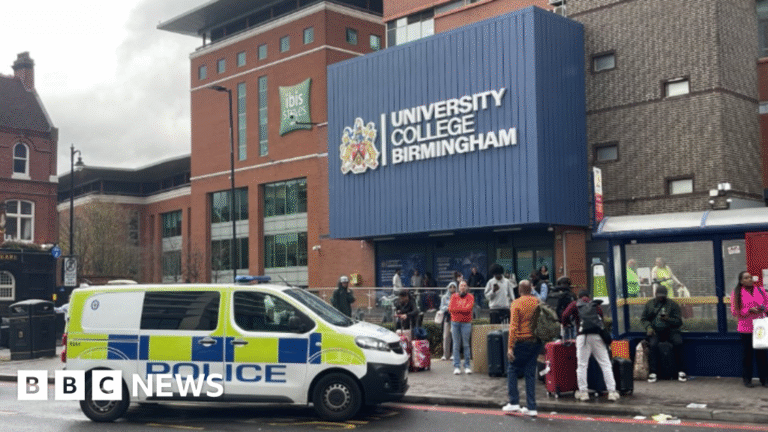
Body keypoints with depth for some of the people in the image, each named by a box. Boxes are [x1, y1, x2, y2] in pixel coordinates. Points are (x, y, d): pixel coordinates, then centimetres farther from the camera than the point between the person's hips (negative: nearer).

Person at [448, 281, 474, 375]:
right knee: (456, 345, -1)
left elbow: (468, 308, -10)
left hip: (466, 323, -1)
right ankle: (456, 366, 2)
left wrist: (456, 308, -4)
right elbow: (450, 308, -2)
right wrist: (463, 309, -4)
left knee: (466, 345, -3)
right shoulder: (454, 296, 12)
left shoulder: (470, 297, 6)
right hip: (455, 323, 1)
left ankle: (467, 366, 3)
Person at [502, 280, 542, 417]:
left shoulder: (517, 303, -9)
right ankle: (531, 407, 8)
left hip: (522, 342, -5)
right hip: (536, 342, 5)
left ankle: (514, 403, 7)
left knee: (512, 370, 11)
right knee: (530, 373, 9)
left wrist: (510, 347, -14)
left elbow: (513, 326, -14)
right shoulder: (538, 303, 5)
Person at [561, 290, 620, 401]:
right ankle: (612, 391, 0)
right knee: (605, 364, 4)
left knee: (581, 364, 3)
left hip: (582, 336, -1)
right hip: (597, 336, 2)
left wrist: (565, 324, 20)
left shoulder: (575, 304, 14)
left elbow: (565, 316, 2)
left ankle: (583, 392, 0)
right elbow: (601, 316, 19)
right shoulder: (595, 304, 22)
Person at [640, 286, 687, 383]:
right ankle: (652, 373, -26)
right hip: (655, 331, 1)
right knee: (653, 345, -30)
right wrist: (648, 327, -6)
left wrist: (667, 319, -17)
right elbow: (643, 319, 14)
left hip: (670, 330, 0)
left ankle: (680, 371, -20)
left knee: (678, 342, -30)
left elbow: (679, 322, 2)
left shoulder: (673, 304, 8)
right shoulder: (650, 304, 14)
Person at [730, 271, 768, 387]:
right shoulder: (736, 293, 1)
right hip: (746, 329, -2)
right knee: (747, 355, 3)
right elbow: (734, 311, -2)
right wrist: (749, 310, -14)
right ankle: (747, 379, 13)